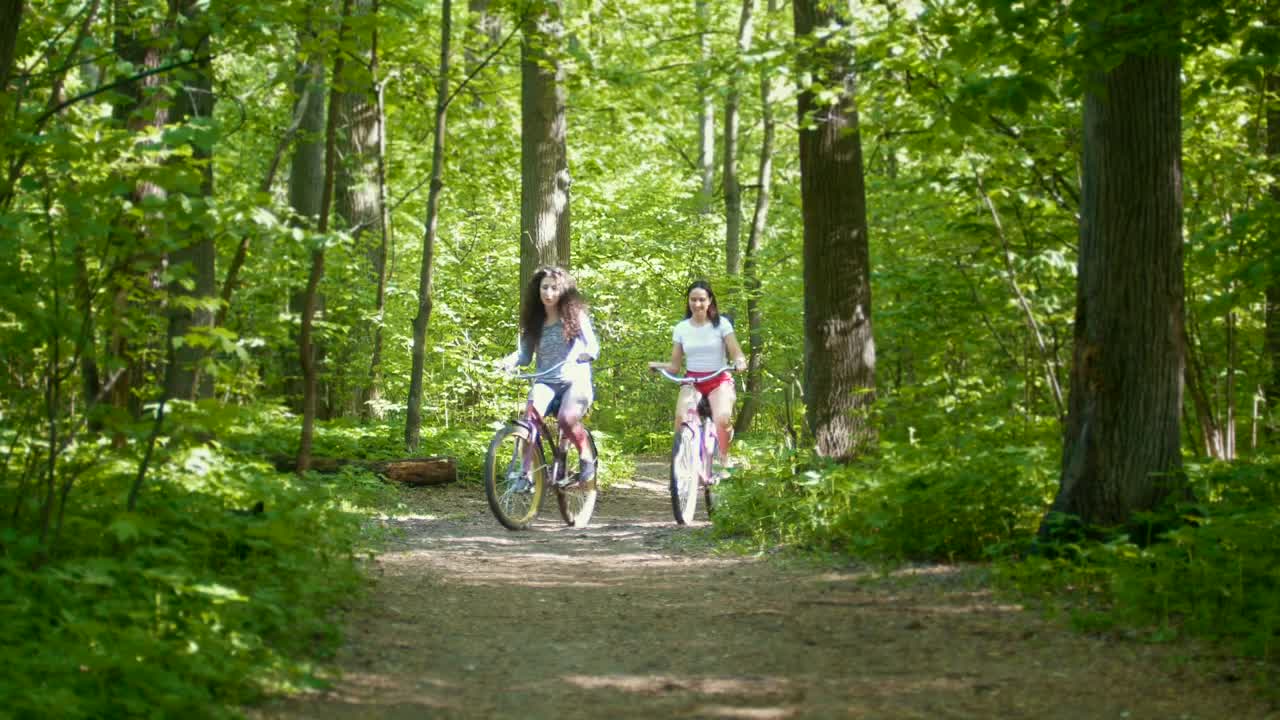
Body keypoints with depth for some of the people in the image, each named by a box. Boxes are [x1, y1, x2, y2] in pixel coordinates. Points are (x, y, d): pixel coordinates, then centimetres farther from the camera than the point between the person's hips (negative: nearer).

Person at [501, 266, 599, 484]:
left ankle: (586, 456, -4)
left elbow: (593, 347, -6)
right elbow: (525, 354, 4)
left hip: (575, 380, -2)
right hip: (546, 381, 3)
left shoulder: (576, 315, 1)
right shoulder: (533, 321, 10)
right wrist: (511, 360, -18)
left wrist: (583, 355, -29)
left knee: (567, 418, -31)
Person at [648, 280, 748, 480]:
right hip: (691, 381, 2)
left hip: (719, 381, -2)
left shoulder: (721, 323, -1)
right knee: (681, 417, -30)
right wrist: (659, 366, -14)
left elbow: (736, 353, -7)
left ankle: (722, 463, -5)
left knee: (723, 418, -30)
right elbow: (675, 366, 6)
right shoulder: (681, 328, 5)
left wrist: (740, 361, -30)